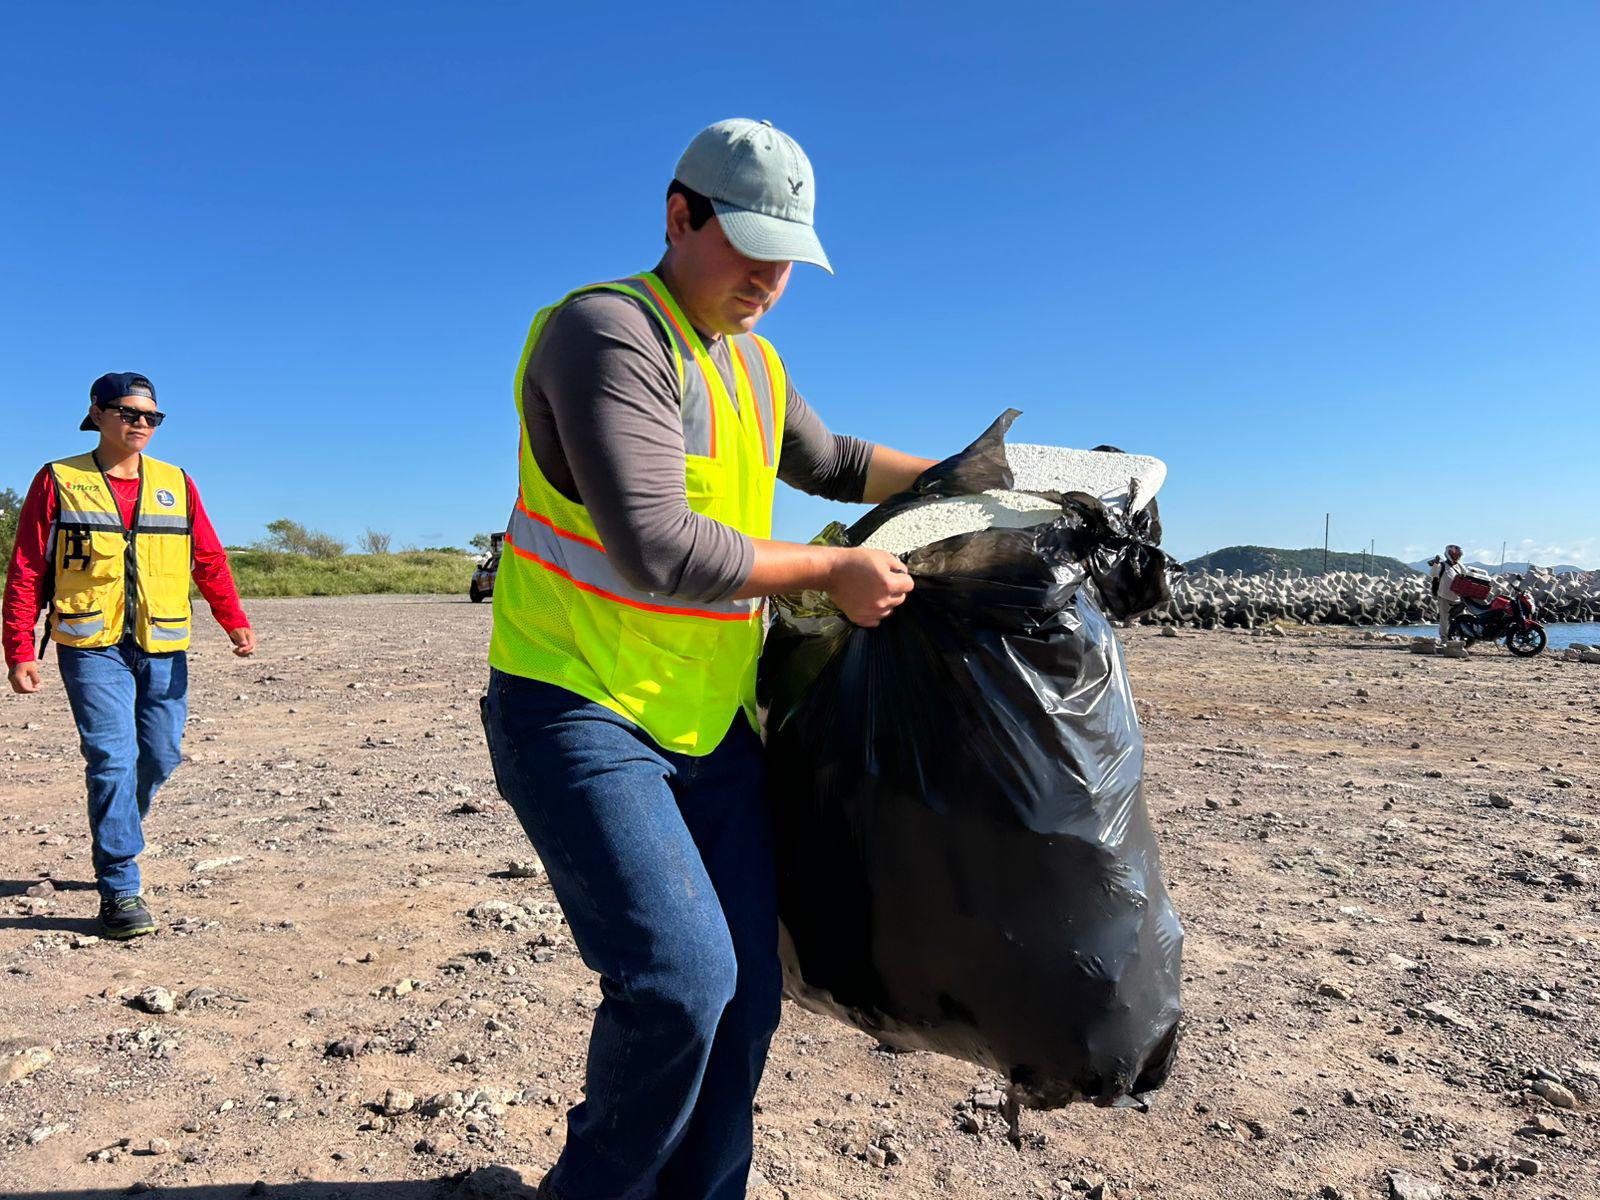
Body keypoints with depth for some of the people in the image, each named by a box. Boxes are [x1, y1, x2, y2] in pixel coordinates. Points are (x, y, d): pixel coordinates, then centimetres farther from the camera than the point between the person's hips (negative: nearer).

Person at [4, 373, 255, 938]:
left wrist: (234, 622, -8)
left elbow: (209, 560, 7)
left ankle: (114, 841, 37)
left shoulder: (176, 484, 11)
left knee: (159, 757, 8)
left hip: (163, 647, 3)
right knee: (113, 758, -10)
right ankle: (120, 891, -3)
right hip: (93, 647, -3)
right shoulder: (59, 481, 4)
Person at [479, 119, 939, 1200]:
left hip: (710, 719, 8)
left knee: (745, 999, 7)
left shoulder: (754, 363, 13)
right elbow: (653, 546, -26)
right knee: (681, 977, -17)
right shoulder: (606, 331, -15)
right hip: (579, 711, -7)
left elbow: (829, 461, 32)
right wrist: (833, 572, -15)